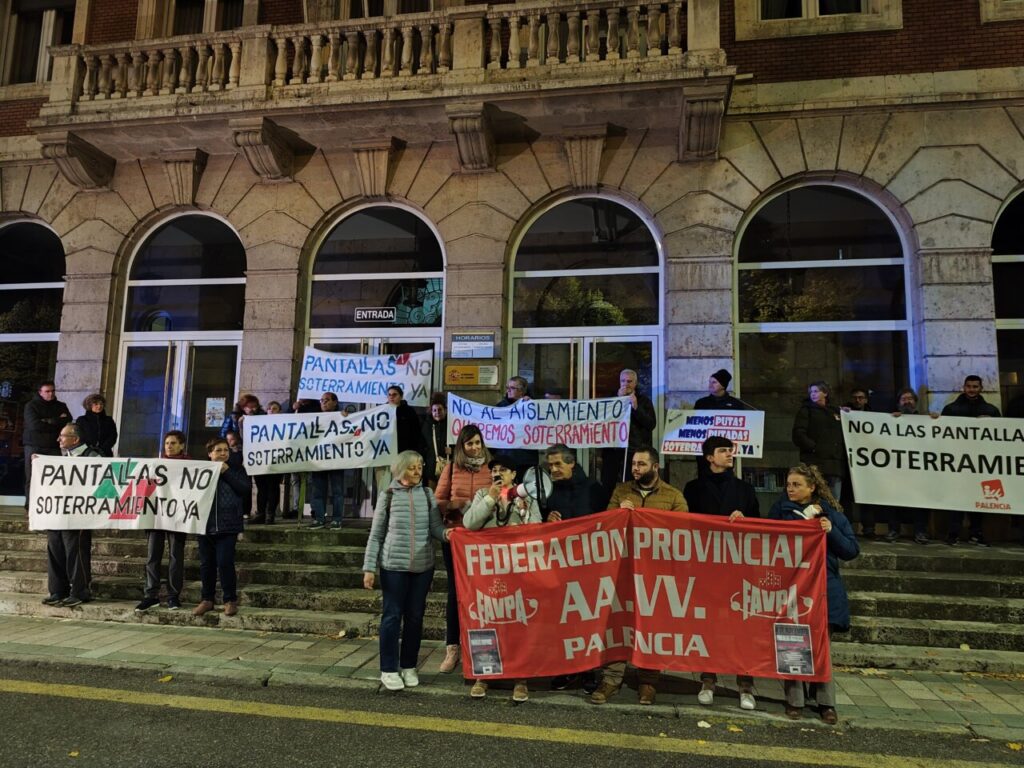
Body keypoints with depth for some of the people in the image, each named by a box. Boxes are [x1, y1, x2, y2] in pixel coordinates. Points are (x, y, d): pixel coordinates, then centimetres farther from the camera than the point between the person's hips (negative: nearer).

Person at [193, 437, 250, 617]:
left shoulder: (236, 471, 6)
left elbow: (246, 490, -9)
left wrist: (227, 473, -11)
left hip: (228, 526, -2)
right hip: (205, 524, 3)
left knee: (225, 563, -7)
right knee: (206, 564, 9)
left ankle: (230, 600, 6)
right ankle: (207, 599, 23)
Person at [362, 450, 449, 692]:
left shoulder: (427, 494, 4)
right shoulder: (388, 496, -2)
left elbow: (435, 526, -2)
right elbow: (376, 534, 2)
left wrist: (446, 533, -25)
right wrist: (369, 567, -2)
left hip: (423, 565, 3)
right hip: (393, 565, -2)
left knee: (415, 616, 10)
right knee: (393, 616, 3)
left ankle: (409, 666, 24)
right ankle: (389, 669, 14)